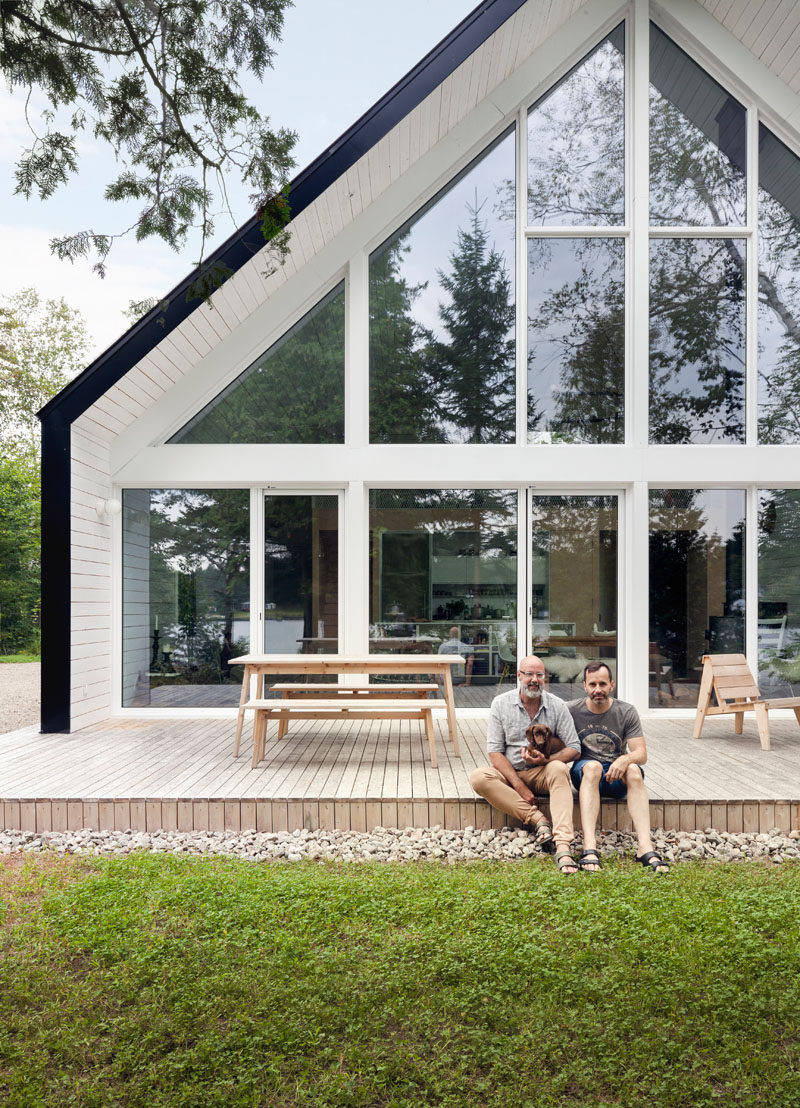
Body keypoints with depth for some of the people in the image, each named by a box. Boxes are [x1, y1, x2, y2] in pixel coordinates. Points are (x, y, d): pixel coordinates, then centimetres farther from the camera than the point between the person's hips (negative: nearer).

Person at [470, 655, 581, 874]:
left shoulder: (557, 706, -2)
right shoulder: (501, 704, -4)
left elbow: (574, 748, -3)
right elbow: (495, 751, -8)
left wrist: (546, 760, -23)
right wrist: (520, 787, -18)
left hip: (541, 772, 0)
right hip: (509, 773, 0)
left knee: (559, 769, -34)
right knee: (478, 777, -28)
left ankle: (563, 846, -44)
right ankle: (537, 818, -31)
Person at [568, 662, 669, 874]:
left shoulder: (627, 712, 0)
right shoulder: (572, 711, -1)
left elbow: (641, 753, -7)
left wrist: (625, 759, -30)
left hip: (617, 778, 1)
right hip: (584, 774, -1)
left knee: (633, 769, -32)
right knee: (593, 766, -35)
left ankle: (645, 847, -43)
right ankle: (589, 848, -48)